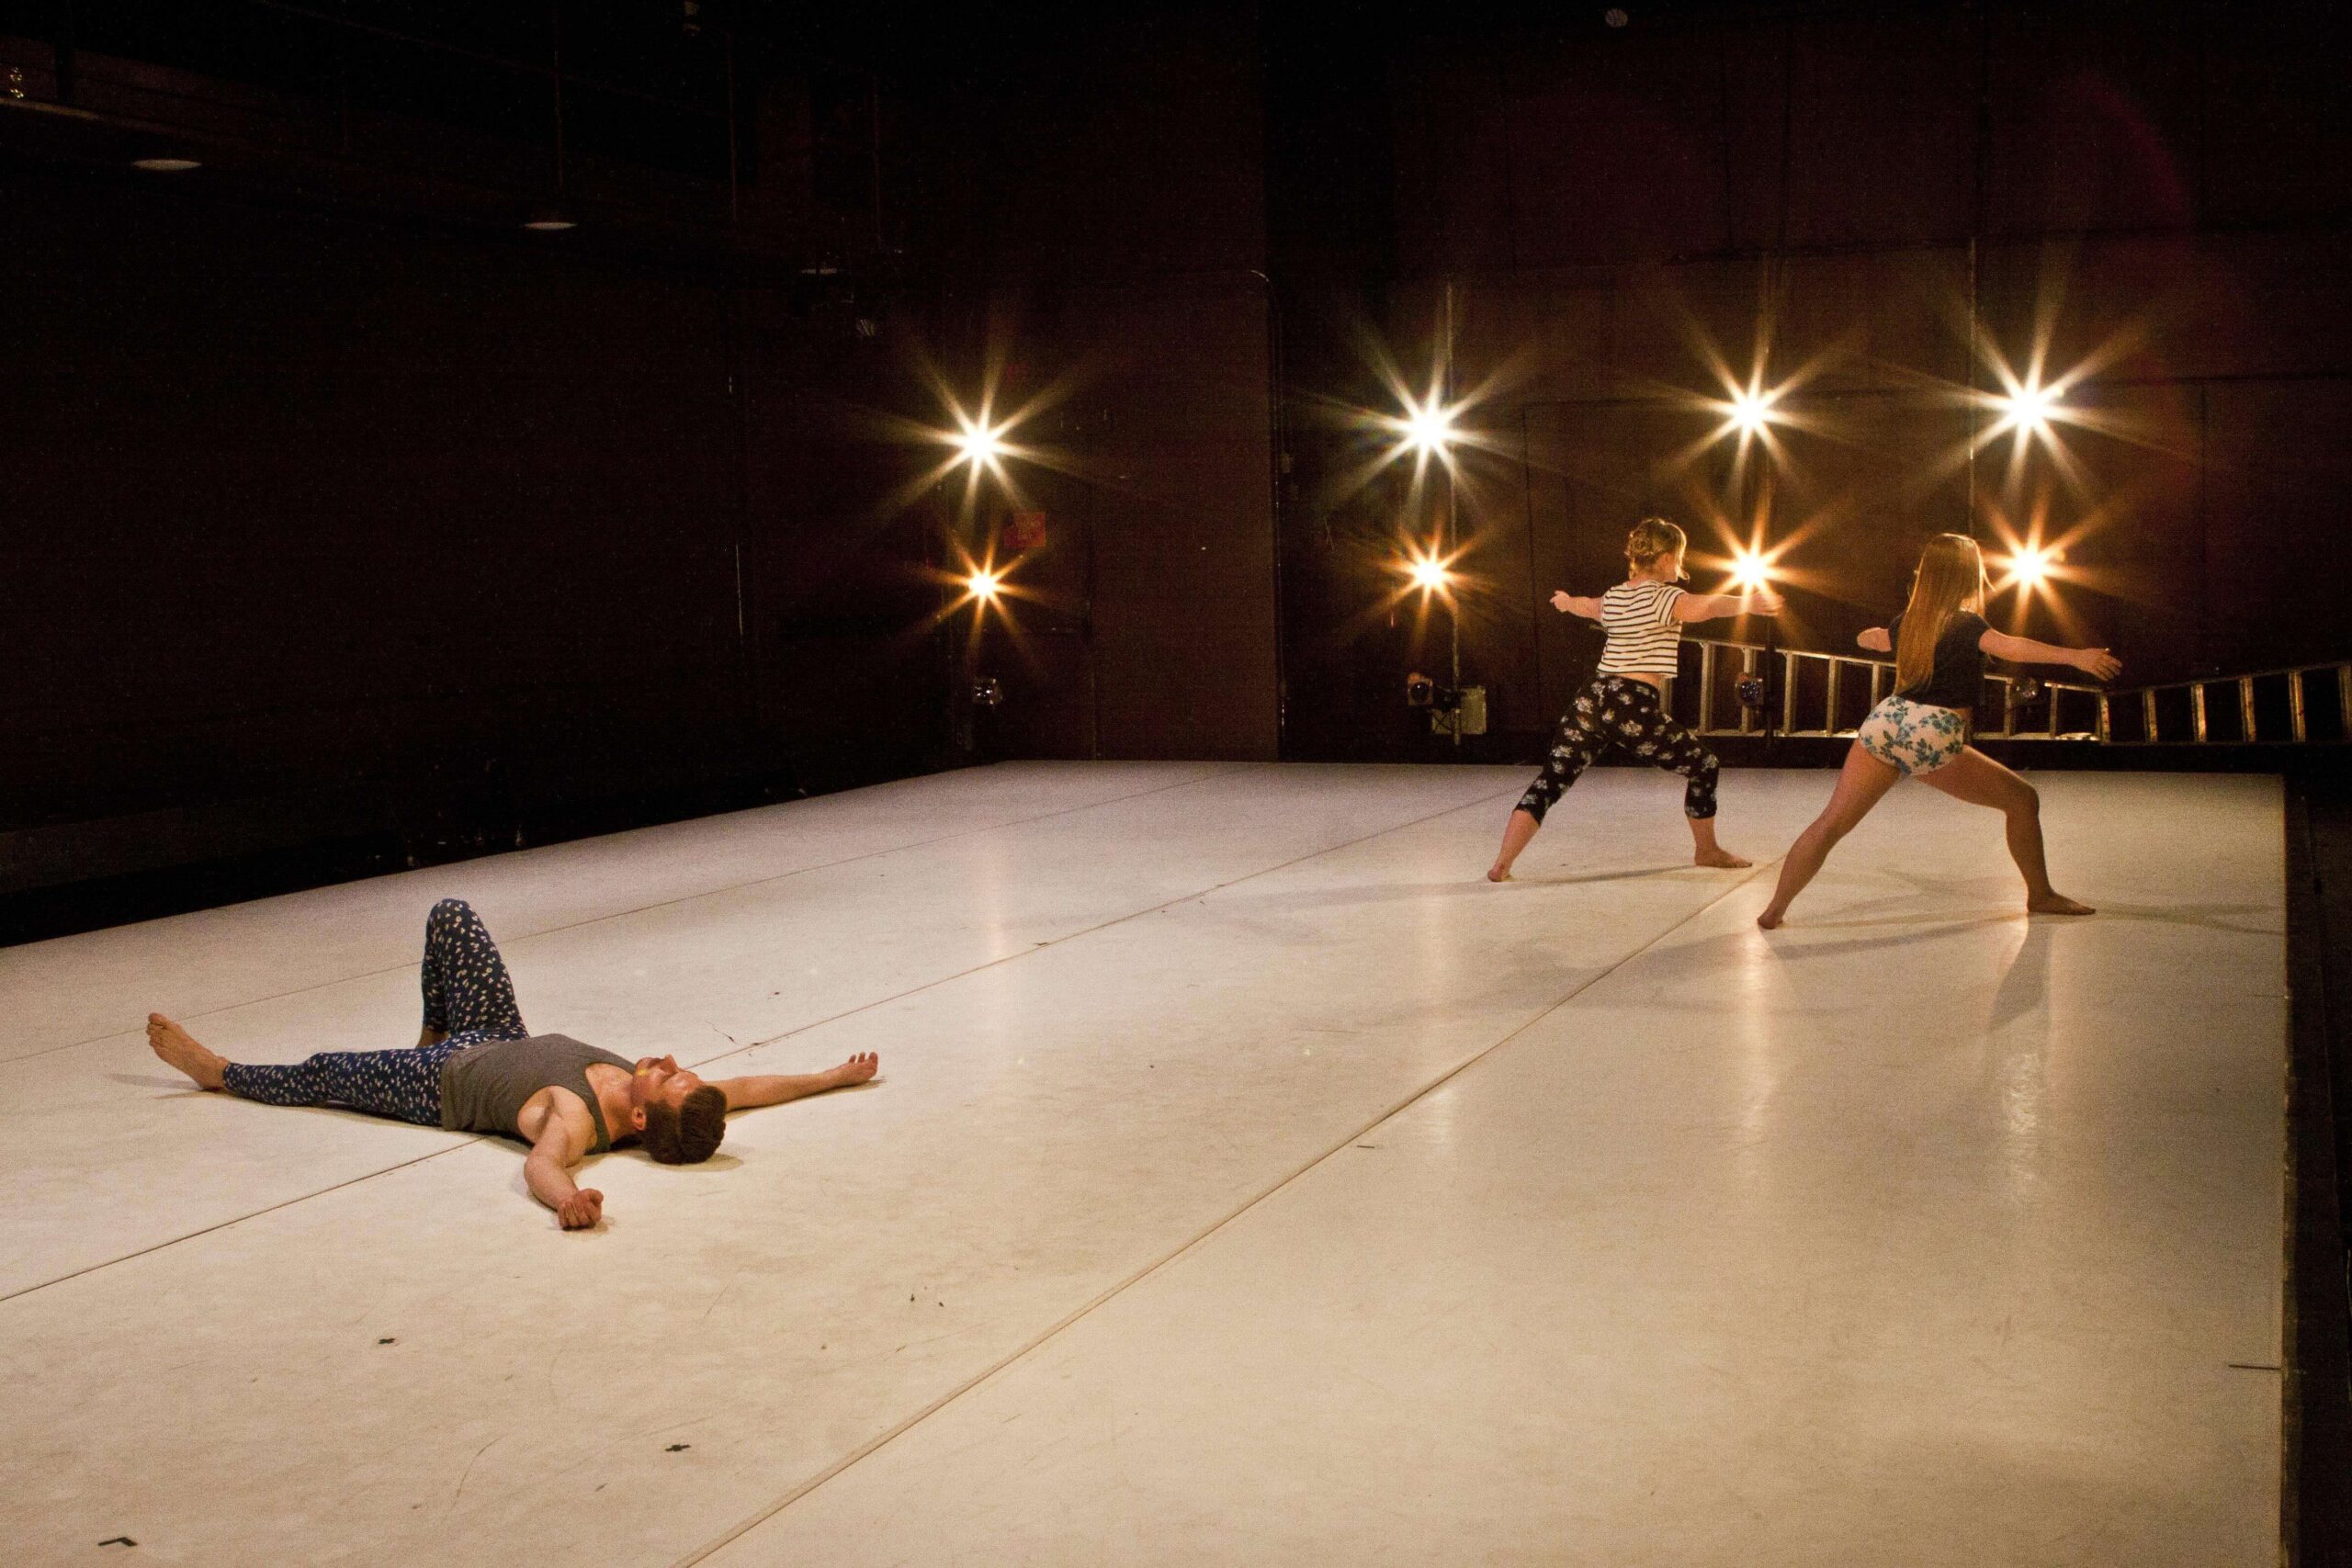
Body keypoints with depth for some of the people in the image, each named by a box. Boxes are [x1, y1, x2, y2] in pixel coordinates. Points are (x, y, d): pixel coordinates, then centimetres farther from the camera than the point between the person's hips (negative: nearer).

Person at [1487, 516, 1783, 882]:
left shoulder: (1613, 598, 18)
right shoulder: (1661, 597, -4)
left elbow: (1586, 607, 42)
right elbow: (1707, 606, -25)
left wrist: (1566, 601, 63)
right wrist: (1749, 602, -31)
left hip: (1592, 698, 7)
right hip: (1635, 706, -7)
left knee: (1550, 781, 4)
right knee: (1704, 766, 14)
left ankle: (1501, 865, -9)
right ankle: (1707, 851, 28)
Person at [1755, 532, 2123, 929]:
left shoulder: (1907, 622, 15)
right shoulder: (1965, 624, -3)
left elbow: (1870, 638, 37)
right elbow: (2009, 646, -22)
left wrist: (1866, 636, 62)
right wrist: (2076, 656, -30)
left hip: (1885, 722, 5)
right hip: (1935, 737, -5)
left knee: (1831, 823, 4)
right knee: (2022, 800, 11)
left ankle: (1774, 910, -2)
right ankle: (2040, 895, 19)